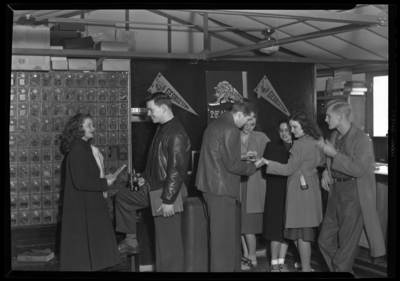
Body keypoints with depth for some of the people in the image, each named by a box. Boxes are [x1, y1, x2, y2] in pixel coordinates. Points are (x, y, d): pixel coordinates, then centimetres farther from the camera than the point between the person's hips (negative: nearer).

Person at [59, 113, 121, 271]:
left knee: (90, 243, 13)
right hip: (82, 207, -9)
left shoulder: (86, 149, 11)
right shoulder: (77, 151, -18)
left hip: (89, 205, 9)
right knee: (84, 245, -1)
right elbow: (80, 182, -23)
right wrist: (104, 183, -15)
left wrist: (103, 178, 6)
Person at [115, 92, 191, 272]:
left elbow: (177, 169, -26)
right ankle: (131, 241, 30)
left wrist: (168, 200, -26)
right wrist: (146, 177, 18)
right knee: (122, 197, 23)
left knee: (168, 239, -2)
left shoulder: (176, 134, -23)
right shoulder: (162, 129, 8)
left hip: (167, 192, -10)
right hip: (153, 187, 10)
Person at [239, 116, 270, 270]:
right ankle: (246, 256, 21)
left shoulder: (261, 137, 2)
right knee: (240, 223, 7)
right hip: (237, 184, 2)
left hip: (253, 186, -2)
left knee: (248, 224, -3)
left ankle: (252, 259, 11)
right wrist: (242, 157, -22)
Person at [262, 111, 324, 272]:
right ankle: (305, 263, 20)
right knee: (304, 230, 14)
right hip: (310, 186, 9)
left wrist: (266, 162, -15)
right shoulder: (316, 141, 9)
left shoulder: (300, 144, -16)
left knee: (300, 232, -2)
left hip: (300, 188, -9)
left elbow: (289, 169, -15)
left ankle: (306, 268, 3)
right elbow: (320, 162, 23)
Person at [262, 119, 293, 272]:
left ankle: (281, 262, 17)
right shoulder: (272, 146, 3)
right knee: (276, 227, 0)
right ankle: (274, 263, 7)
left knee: (287, 227, 6)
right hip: (276, 191, -2)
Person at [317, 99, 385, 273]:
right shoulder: (335, 136, 8)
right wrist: (326, 171, 3)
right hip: (336, 191, 8)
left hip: (353, 195, -8)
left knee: (347, 244, 1)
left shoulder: (361, 139, -14)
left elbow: (358, 169, -22)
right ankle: (338, 269, 26)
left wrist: (333, 154, -19)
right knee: (325, 239, 10)